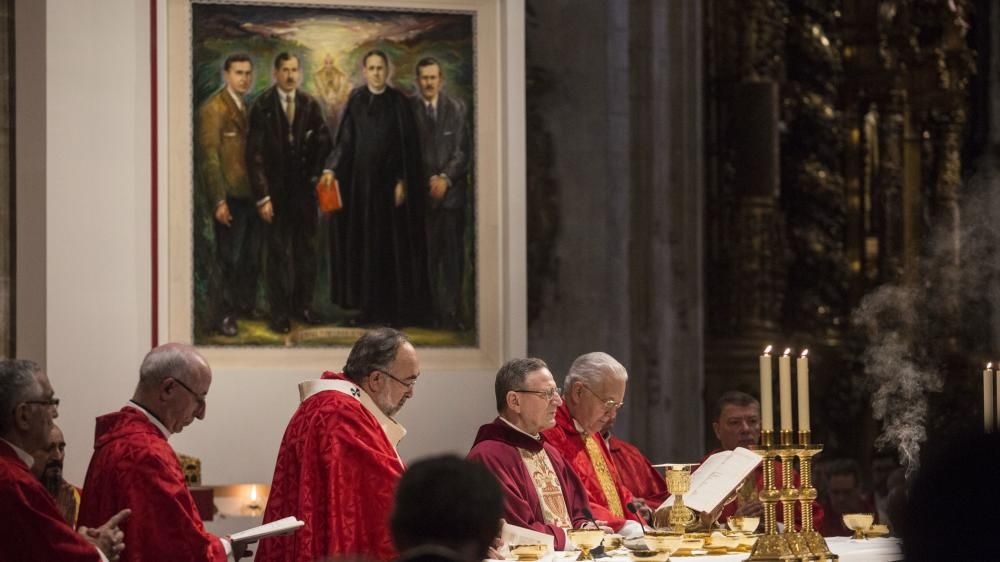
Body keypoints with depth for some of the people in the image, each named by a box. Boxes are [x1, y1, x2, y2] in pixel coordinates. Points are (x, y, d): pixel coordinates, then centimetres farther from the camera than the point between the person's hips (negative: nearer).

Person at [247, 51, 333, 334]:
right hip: (276, 190, -3)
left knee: (306, 249, 7)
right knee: (278, 252, 0)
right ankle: (279, 312, 6)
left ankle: (303, 304, 18)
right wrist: (262, 196, -12)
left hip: (305, 189, 3)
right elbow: (255, 154, -8)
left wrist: (316, 174, -2)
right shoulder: (263, 106, -7)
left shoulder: (309, 104, 2)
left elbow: (323, 142, 11)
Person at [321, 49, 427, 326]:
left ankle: (394, 310, 5)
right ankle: (368, 307, 9)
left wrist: (403, 181, -9)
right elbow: (345, 140, 2)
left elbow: (408, 145, -2)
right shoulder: (355, 101, 5)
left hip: (389, 183, -2)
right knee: (363, 246, 3)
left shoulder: (398, 103, -1)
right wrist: (331, 168, -13)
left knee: (392, 247, 0)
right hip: (360, 183, 2)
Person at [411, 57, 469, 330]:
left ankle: (451, 313, 2)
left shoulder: (456, 108, 6)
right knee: (426, 255, -4)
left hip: (452, 191, 1)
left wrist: (446, 177, -9)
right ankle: (430, 312, 1)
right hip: (422, 193, -1)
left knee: (453, 255, -1)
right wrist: (428, 180, -6)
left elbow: (463, 150, 3)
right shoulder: (409, 110, 3)